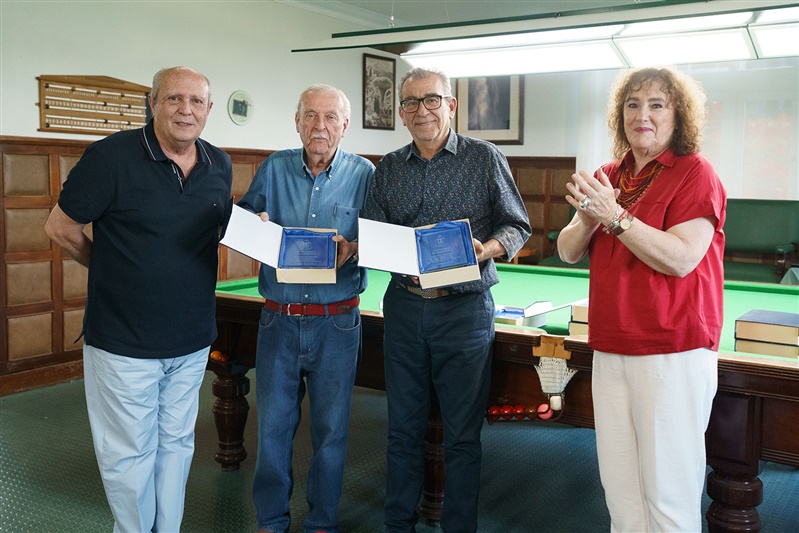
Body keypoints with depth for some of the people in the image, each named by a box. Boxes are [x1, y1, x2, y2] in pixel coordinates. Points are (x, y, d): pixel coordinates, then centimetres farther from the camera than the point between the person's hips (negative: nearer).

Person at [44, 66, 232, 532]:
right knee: (130, 454, 7)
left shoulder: (220, 166, 4)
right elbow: (61, 228, -4)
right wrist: (114, 272, 5)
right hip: (123, 341, -5)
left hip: (193, 340, 5)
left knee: (176, 444, 17)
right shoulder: (113, 156, -13)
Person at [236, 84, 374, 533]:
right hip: (279, 318, 2)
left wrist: (352, 248, -21)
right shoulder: (274, 168, 4)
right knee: (273, 425, 9)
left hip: (336, 323, -1)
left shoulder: (364, 174, -1)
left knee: (331, 429, 8)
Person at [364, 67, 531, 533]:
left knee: (462, 434, 5)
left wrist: (486, 249, -18)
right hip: (403, 306, 4)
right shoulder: (389, 168, 9)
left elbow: (517, 225, 1)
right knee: (403, 427, 12)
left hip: (465, 308, -3)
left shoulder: (486, 158, -1)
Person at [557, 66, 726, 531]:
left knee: (668, 494, 1)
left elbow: (680, 259, -18)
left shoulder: (696, 174, -6)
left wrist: (615, 216, -20)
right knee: (619, 487, 13)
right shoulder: (608, 177, 13)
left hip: (673, 352, -6)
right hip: (610, 349, 7)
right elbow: (568, 252, 12)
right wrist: (587, 219, -8)